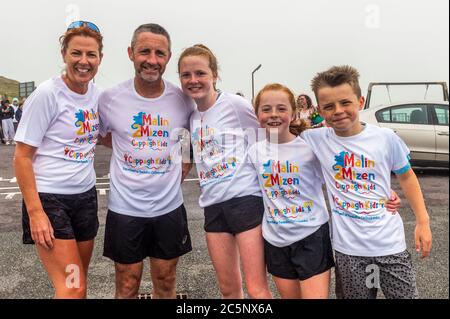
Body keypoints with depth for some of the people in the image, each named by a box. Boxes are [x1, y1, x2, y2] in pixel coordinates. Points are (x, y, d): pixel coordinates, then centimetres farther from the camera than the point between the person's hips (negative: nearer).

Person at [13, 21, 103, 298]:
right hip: (49, 198, -6)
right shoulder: (47, 94, -13)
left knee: (79, 280, 16)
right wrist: (35, 212, -17)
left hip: (86, 195, 6)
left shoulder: (96, 93, 4)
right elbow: (22, 157, -11)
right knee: (72, 287, -10)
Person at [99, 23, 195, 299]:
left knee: (166, 283, 18)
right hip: (125, 208, -1)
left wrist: (184, 164, 1)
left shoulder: (184, 99, -6)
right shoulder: (110, 98, -8)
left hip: (169, 206, 1)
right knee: (127, 286, 15)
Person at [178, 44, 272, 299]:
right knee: (229, 287, 14)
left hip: (246, 199, -5)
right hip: (213, 206, 6)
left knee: (257, 288, -1)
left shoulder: (235, 104, -7)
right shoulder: (190, 115, 11)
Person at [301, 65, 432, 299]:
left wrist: (422, 221, 6)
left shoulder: (386, 138, -7)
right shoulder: (316, 140, -7)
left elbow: (406, 176, 7)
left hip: (390, 244, 0)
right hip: (348, 249, 0)